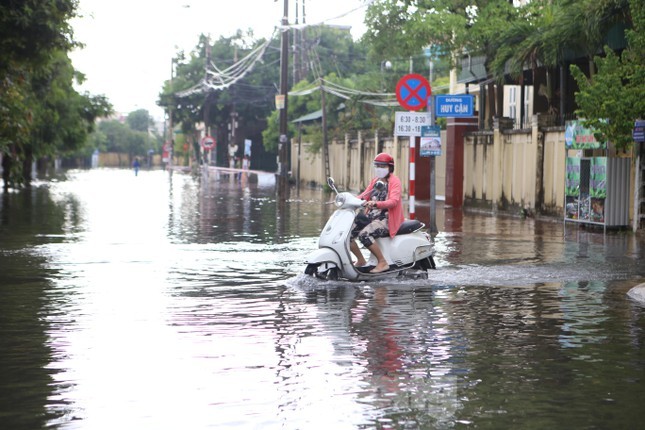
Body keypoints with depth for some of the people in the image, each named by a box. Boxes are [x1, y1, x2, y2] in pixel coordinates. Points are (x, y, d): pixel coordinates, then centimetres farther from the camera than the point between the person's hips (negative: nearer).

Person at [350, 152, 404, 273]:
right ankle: (360, 260, 10)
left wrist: (376, 204, -37)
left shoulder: (394, 181, -5)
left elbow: (393, 201, -21)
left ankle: (382, 262, -21)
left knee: (364, 234, -31)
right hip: (372, 216, 8)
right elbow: (365, 195, 11)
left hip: (386, 219, -8)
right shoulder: (375, 180, 19)